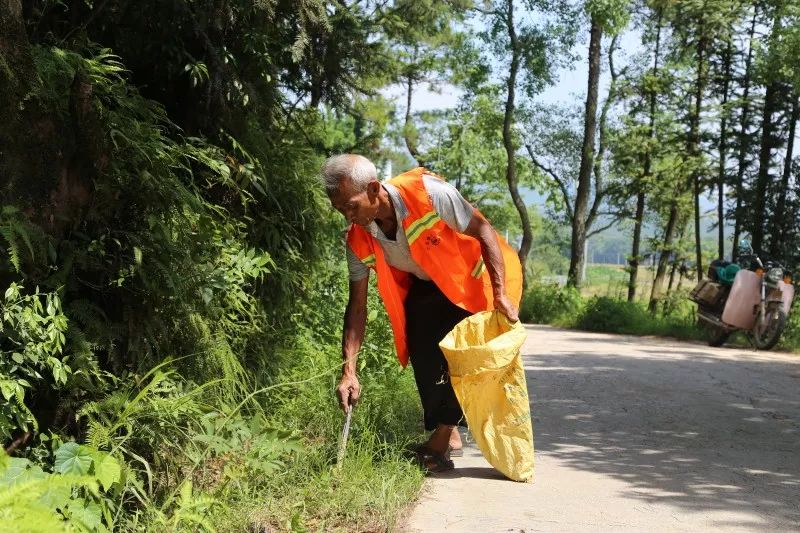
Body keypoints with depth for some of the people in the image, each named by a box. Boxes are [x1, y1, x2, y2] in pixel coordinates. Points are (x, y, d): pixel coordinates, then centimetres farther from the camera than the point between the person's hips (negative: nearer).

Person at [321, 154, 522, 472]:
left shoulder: (428, 193, -34)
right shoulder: (359, 240, -18)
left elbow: (483, 231, -24)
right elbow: (357, 306, -12)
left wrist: (501, 295, -27)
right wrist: (349, 371, -18)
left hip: (470, 278, -4)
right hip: (423, 285, 4)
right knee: (422, 354, -10)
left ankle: (443, 436, -3)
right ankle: (448, 434, 7)